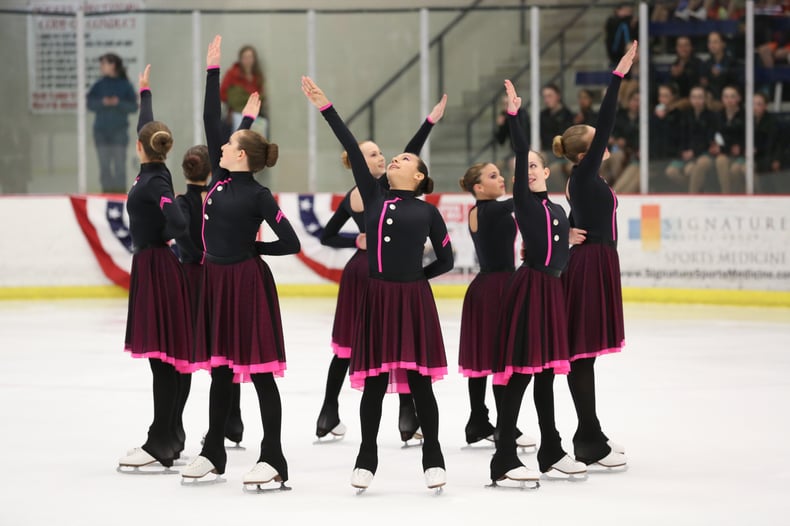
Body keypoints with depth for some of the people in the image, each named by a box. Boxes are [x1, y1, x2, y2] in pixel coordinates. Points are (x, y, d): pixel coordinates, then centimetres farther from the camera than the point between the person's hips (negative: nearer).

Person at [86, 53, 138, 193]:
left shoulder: (125, 85, 0)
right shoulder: (99, 85, 6)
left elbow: (133, 107, -3)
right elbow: (90, 104, 0)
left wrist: (118, 103, -18)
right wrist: (103, 103, -17)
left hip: (119, 130, -2)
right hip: (101, 130, 2)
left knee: (119, 164, -4)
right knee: (104, 164, 2)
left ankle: (120, 191, 0)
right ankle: (106, 190, 7)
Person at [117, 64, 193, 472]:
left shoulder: (155, 182, -17)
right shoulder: (154, 174, 8)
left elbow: (179, 224, -31)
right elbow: (147, 126, 25)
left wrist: (161, 237, -11)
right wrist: (145, 92, 39)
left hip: (156, 267, -9)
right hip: (151, 266, 9)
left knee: (161, 355, -10)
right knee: (163, 357, 11)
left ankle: (161, 446, -13)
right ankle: (171, 438, 16)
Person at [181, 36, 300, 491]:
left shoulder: (258, 196, -13)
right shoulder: (222, 178, 6)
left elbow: (291, 243, -15)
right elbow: (211, 120, 8)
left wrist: (253, 248, -3)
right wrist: (213, 70, 8)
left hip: (248, 283, -7)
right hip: (217, 280, 7)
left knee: (259, 371, -5)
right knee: (220, 368, 13)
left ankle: (273, 460, -3)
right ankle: (214, 452, 21)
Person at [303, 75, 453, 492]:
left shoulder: (427, 211, 4)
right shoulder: (374, 196, 9)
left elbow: (446, 259, 9)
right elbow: (352, 149, 4)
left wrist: (414, 276, 7)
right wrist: (325, 108, -2)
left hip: (413, 299, -2)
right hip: (377, 298, 2)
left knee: (419, 380, 1)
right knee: (374, 382, 6)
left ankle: (433, 458, 9)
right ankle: (367, 459, 14)